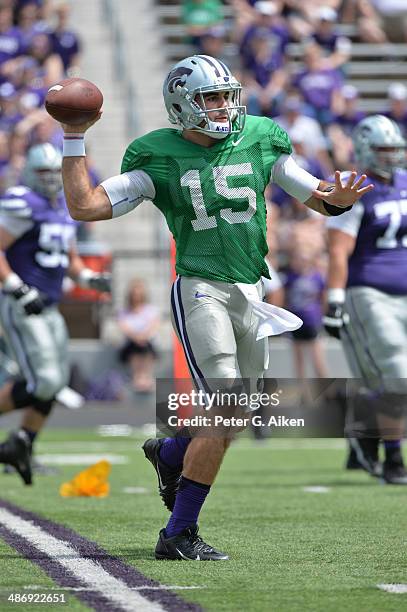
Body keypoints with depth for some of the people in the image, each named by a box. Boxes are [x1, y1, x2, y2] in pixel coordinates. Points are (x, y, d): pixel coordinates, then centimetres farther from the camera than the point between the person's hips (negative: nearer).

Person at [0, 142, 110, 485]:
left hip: (48, 311, 9)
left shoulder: (65, 209, 14)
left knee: (54, 382, 9)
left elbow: (71, 259, 25)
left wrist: (89, 278, 6)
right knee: (42, 383, -15)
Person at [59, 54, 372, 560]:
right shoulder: (160, 158, -3)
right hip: (201, 289, -6)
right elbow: (84, 207, -6)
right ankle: (178, 535, -8)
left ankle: (168, 452, 45)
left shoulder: (260, 141, 7)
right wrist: (74, 137, -8)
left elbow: (317, 197, 12)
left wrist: (337, 199, -12)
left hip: (250, 292, 6)